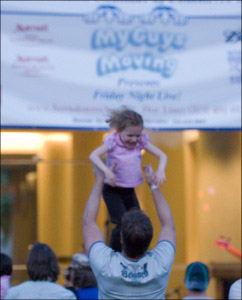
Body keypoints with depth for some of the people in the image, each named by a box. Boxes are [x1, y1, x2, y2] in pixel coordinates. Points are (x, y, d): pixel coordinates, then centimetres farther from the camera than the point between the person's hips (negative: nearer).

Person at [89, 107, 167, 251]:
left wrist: (161, 170, -24)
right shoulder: (113, 142, -16)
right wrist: (106, 170, -41)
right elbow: (93, 155, -26)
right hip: (112, 191, -5)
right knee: (123, 224, -16)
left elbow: (162, 155, -4)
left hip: (130, 191, 5)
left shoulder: (141, 141, -5)